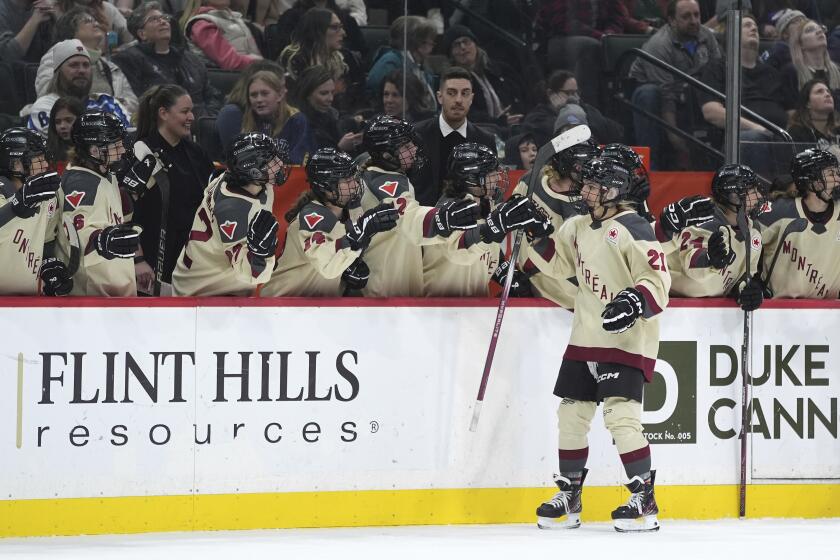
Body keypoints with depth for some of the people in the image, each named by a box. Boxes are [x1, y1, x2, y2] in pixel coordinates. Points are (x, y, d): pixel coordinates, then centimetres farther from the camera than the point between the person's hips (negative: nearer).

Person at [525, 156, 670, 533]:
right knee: (571, 415, 10)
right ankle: (568, 497, 21)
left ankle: (644, 499, -12)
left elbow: (658, 279, -18)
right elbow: (557, 262, 23)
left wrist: (635, 301, -34)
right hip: (585, 339, 9)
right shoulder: (580, 227, 12)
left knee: (621, 416, -17)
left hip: (625, 340, -8)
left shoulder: (632, 229, -14)